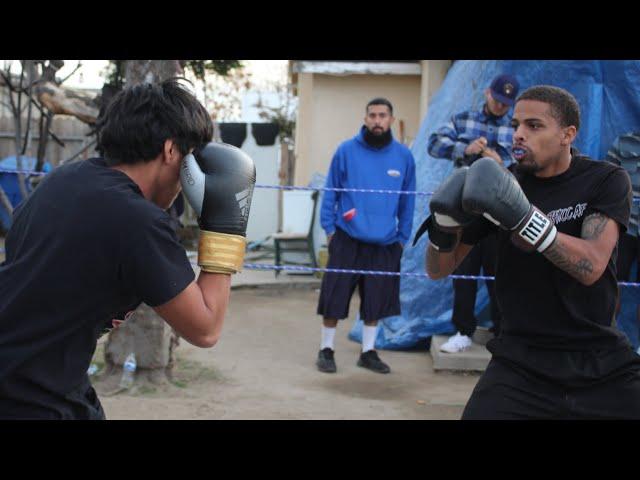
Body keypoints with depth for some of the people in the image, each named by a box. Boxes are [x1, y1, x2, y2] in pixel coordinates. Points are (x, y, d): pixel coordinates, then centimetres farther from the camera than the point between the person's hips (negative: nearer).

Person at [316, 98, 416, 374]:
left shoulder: (404, 156, 2)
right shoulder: (346, 151, -4)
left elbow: (408, 201, 8)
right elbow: (330, 192, 1)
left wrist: (403, 237, 6)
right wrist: (329, 228, -4)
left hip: (385, 244, 2)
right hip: (347, 240, -2)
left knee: (376, 300, 9)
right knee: (334, 297, 1)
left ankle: (368, 352, 24)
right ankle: (326, 349, 17)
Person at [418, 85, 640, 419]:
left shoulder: (606, 181, -4)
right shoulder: (500, 185, 1)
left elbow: (591, 266, -20)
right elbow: (438, 270, 3)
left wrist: (522, 217, -30)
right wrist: (444, 228, -18)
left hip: (603, 365, 0)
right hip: (520, 364, 1)